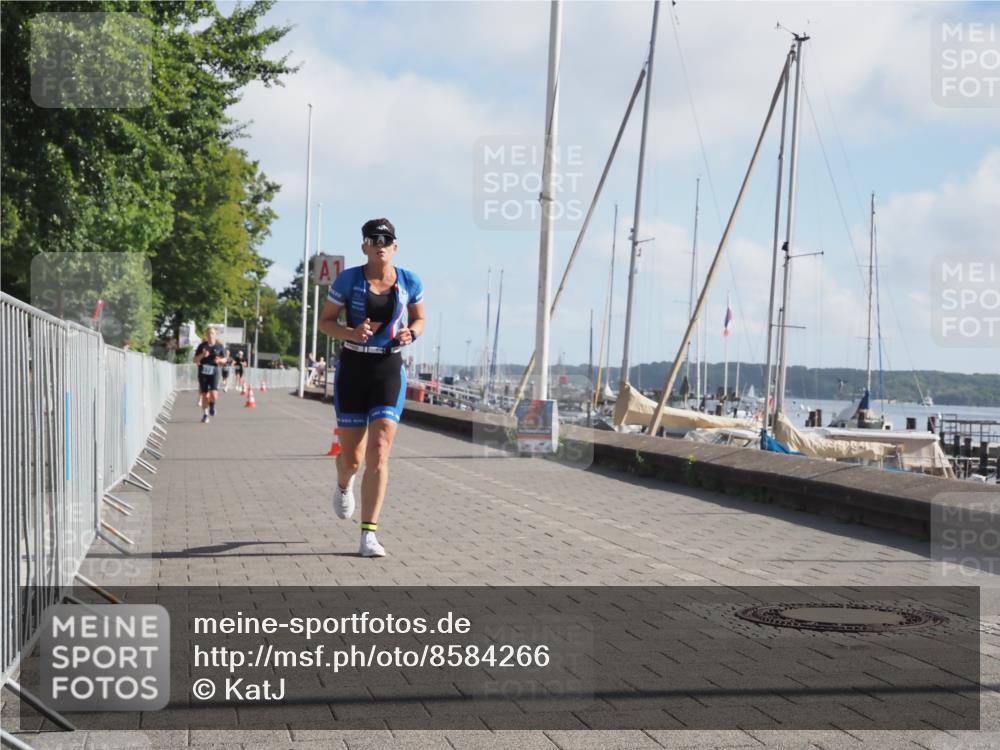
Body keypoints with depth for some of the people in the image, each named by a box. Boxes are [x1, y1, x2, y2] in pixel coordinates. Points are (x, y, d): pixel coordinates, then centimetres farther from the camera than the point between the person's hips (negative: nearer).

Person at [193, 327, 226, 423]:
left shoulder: (219, 346, 1)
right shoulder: (202, 346, 0)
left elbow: (224, 359, 11)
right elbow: (195, 360, 3)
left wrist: (219, 360, -11)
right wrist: (202, 355, -17)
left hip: (214, 372, -1)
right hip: (203, 373, 1)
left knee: (214, 394, -16)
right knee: (205, 395, 3)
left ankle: (212, 404, 20)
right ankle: (205, 414, 22)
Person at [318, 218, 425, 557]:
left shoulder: (410, 282, 1)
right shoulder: (349, 279, -5)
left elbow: (419, 319, 16)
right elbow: (325, 321, 1)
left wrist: (411, 333, -8)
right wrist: (350, 333, -19)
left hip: (389, 370, 1)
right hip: (353, 369, 0)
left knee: (379, 453, -12)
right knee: (352, 457, 6)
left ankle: (369, 535, -7)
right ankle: (344, 485, 46)